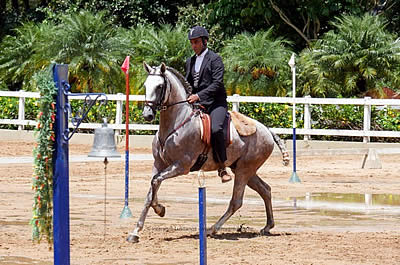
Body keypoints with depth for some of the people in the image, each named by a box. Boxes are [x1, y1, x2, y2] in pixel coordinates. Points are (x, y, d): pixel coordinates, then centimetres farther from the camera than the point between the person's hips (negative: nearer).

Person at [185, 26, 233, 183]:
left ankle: (222, 167, -24)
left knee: (215, 129, -30)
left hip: (215, 102, -8)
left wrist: (199, 95, -22)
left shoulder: (214, 59, -4)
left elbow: (217, 83, -14)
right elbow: (187, 82, 27)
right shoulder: (190, 61, 19)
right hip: (196, 103, 8)